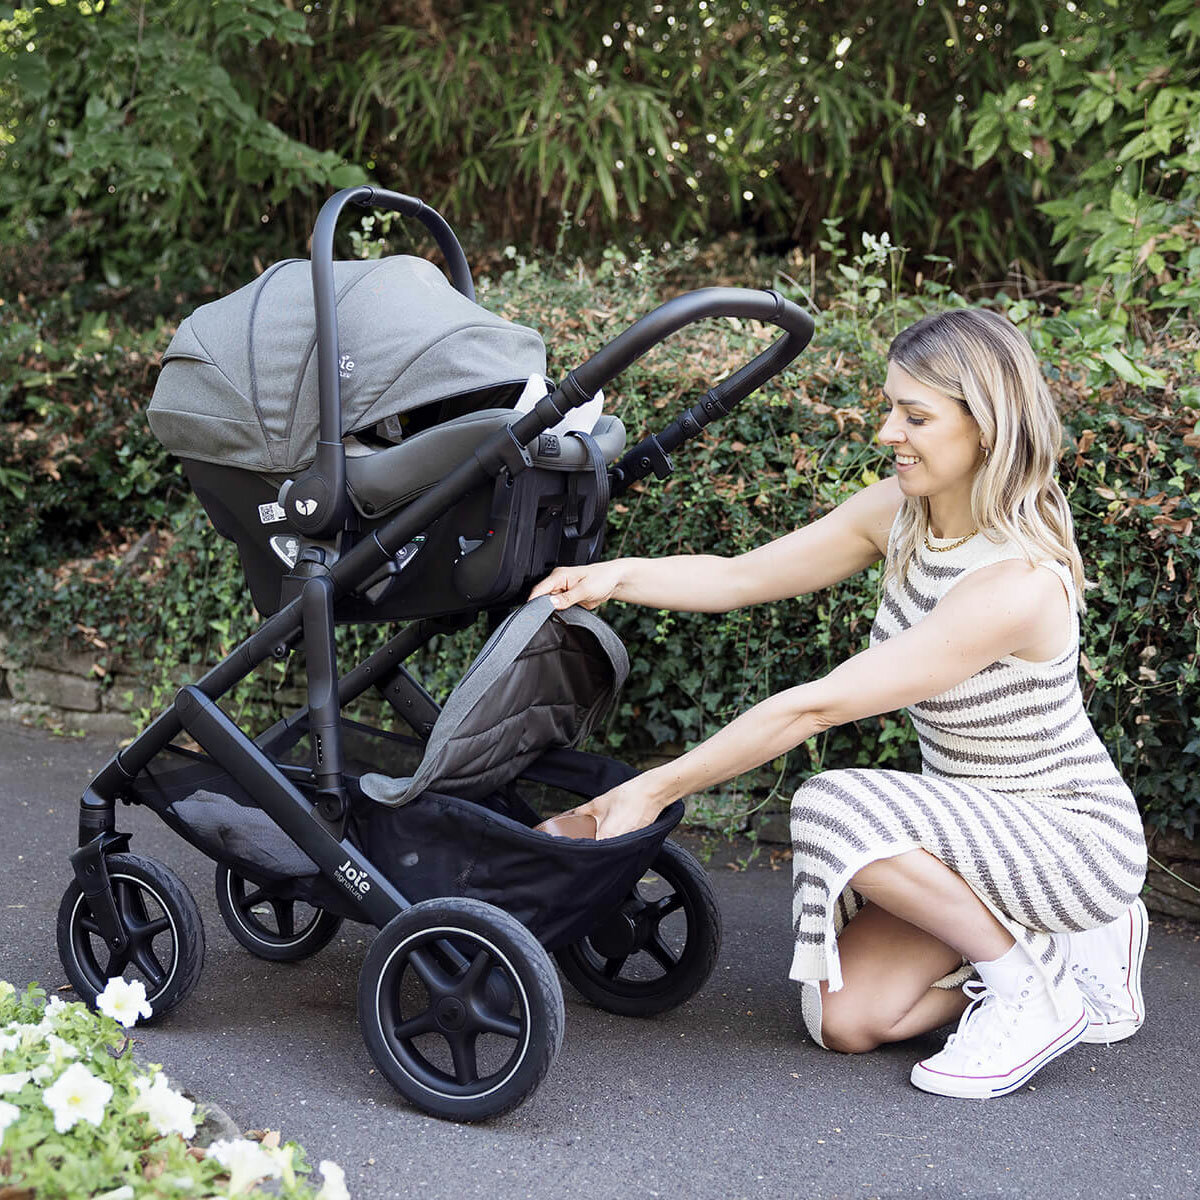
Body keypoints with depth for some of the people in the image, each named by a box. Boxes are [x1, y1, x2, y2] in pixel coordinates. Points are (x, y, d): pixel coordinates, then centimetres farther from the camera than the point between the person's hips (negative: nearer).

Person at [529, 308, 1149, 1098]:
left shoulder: (1017, 582, -31)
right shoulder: (900, 513, -5)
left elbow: (816, 706, -31)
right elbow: (741, 578, 0)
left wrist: (656, 789, -28)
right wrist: (617, 577, -18)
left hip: (1078, 837, -8)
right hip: (980, 831, 8)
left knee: (836, 807, -30)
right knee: (843, 1017, -4)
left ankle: (1035, 987, -10)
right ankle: (1071, 946, 15)